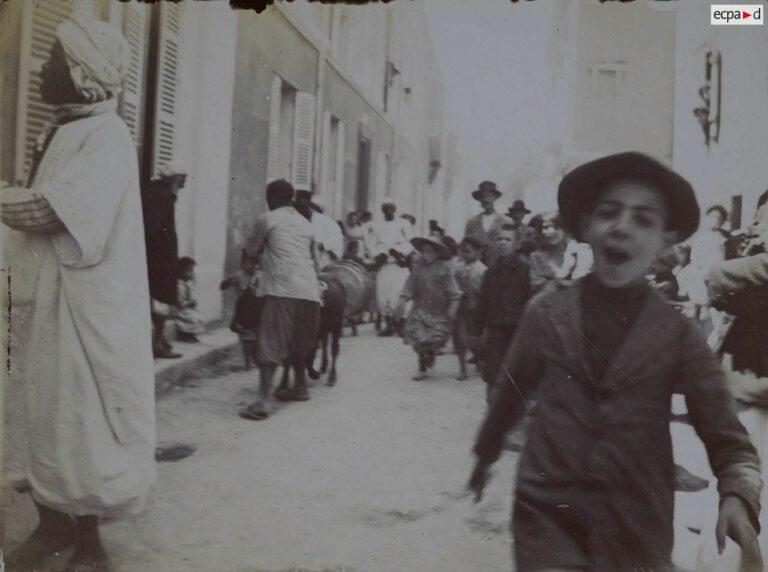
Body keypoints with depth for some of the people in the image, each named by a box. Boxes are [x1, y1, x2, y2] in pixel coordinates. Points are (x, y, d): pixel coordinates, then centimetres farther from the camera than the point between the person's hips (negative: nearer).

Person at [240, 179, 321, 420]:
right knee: (295, 343, 23)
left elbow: (252, 251, 12)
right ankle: (301, 387, 34)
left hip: (281, 289, -6)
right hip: (308, 290, 6)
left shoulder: (267, 219, 4)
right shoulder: (305, 223, 21)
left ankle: (262, 401, -19)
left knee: (270, 345, -9)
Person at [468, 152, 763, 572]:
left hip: (637, 532, 0)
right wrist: (485, 454, 26)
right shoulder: (545, 315, -1)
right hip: (546, 518, 0)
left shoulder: (679, 336, -3)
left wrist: (738, 497, -23)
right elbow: (511, 393, 13)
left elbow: (728, 442, -4)